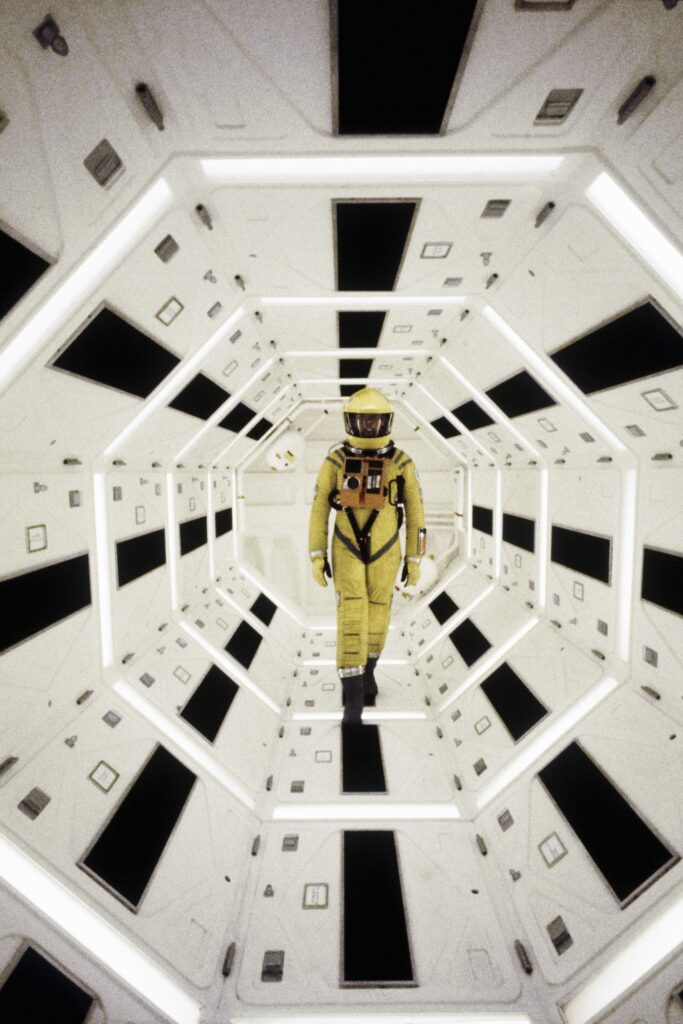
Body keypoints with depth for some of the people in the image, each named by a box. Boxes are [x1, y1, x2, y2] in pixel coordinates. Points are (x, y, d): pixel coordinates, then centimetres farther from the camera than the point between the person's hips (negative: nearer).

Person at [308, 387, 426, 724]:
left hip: (384, 552, 1)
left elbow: (415, 513, -1)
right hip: (347, 551, -1)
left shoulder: (402, 463, -7)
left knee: (376, 617, 11)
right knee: (351, 619, -7)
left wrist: (414, 561, 0)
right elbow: (319, 510, -3)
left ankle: (366, 669, 37)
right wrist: (317, 557, -7)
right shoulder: (335, 461, -7)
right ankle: (354, 697, 3)